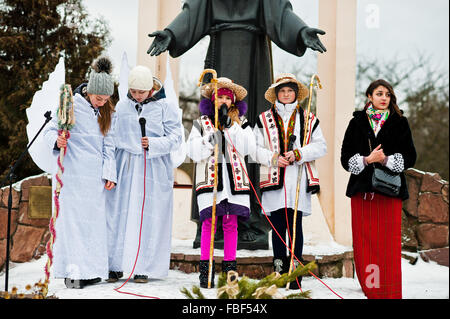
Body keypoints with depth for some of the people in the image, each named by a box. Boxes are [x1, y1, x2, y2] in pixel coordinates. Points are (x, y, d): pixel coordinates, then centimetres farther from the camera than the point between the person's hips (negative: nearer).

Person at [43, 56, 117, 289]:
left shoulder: (108, 112, 10)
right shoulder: (71, 104, -4)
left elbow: (108, 145, 13)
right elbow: (49, 130, 0)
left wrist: (110, 173, 6)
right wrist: (57, 140, -22)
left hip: (96, 175, 4)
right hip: (71, 172, -4)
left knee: (94, 219, 4)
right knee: (71, 218, -6)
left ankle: (90, 269, 11)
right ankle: (72, 271, -5)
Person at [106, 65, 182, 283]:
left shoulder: (165, 108, -1)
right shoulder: (121, 106, 10)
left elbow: (175, 138, -4)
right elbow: (113, 137, 16)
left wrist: (152, 144, -20)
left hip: (153, 169, -3)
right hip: (124, 168, 3)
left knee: (148, 218, -2)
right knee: (119, 214, 0)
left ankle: (143, 267, 5)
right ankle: (116, 265, 8)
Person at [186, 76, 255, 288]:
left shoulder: (240, 122, 13)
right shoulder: (201, 123, 10)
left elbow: (248, 148, -3)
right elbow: (193, 151, 1)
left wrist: (230, 126, -9)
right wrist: (210, 139, -15)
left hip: (234, 178, 2)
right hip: (210, 177, -1)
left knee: (231, 223, 2)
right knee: (209, 223, -7)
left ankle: (230, 268, 10)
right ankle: (205, 268, -2)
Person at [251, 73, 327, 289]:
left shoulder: (308, 120, 12)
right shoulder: (264, 120, 10)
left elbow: (320, 146, 6)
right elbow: (254, 148, 6)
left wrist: (299, 154, -9)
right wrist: (272, 158, -10)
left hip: (299, 180, 0)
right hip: (274, 180, 0)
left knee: (295, 226, -2)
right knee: (277, 227, 3)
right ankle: (279, 273, 13)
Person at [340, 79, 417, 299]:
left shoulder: (400, 123, 9)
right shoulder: (357, 122, 10)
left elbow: (410, 157, 3)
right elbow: (346, 157, 5)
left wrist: (386, 160, -13)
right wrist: (367, 160, -12)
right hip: (362, 191, 1)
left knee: (389, 244, -5)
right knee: (364, 244, -1)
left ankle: (390, 293, -1)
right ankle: (369, 290, 8)